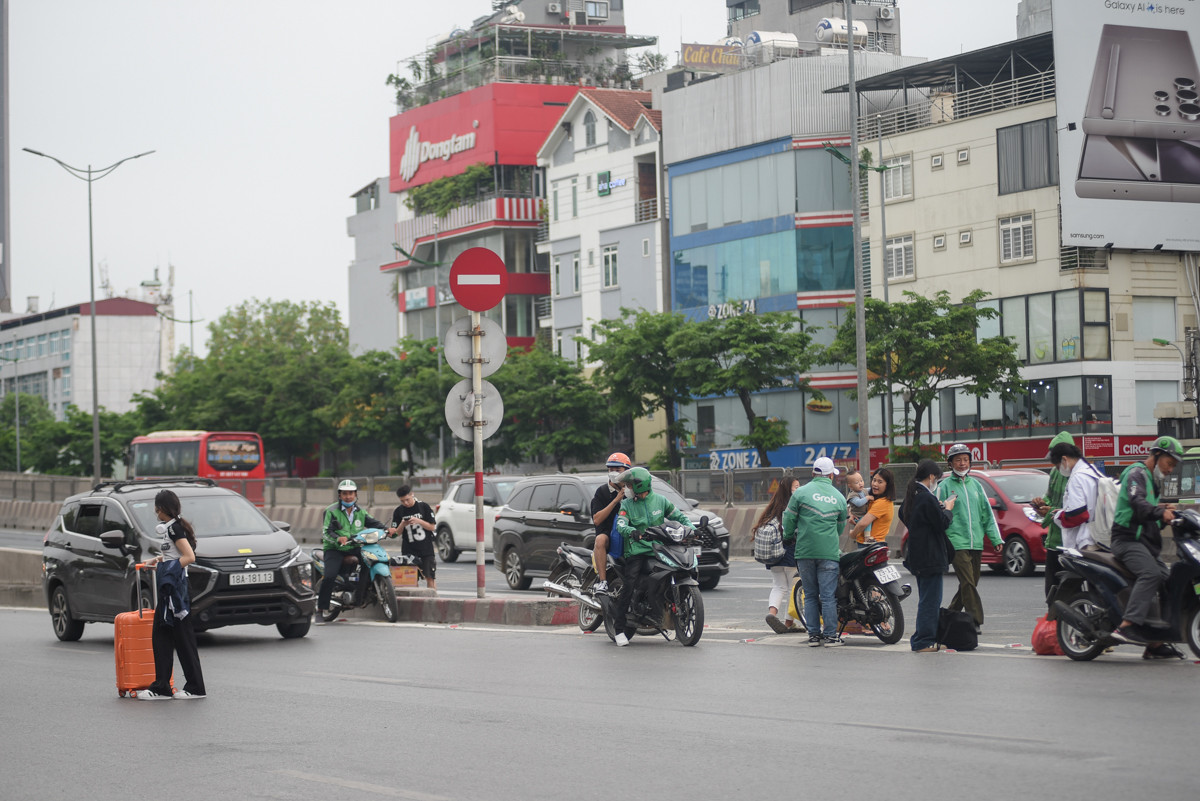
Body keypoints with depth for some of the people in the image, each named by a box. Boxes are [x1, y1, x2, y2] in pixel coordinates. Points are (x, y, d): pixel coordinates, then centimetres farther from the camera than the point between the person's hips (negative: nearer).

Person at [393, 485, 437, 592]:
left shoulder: (423, 506, 0)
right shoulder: (398, 512, 4)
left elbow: (432, 527, -1)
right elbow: (396, 533, 6)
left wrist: (418, 521, -15)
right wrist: (402, 525, -15)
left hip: (426, 548, -1)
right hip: (409, 550, 1)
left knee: (430, 577, -3)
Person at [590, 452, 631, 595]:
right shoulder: (602, 491, 3)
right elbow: (596, 520, -9)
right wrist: (616, 500, -14)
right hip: (608, 532, -2)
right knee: (601, 539, -37)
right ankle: (602, 580, -38)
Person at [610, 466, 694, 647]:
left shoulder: (660, 501, 12)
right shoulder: (626, 505, 9)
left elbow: (679, 516, 16)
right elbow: (621, 525, -7)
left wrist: (691, 529, -2)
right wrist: (631, 531, -30)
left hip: (659, 549, 2)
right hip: (636, 551, -2)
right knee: (629, 586, -16)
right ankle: (619, 628, -12)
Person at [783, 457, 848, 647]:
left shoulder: (801, 492, 0)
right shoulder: (839, 498, 8)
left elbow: (789, 519, 2)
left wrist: (789, 537, 21)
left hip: (805, 551, 0)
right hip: (829, 553, 0)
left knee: (810, 595, 8)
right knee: (828, 595, 1)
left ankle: (813, 635, 8)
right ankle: (830, 635, 0)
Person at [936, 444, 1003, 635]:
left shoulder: (975, 484, 15)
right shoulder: (945, 486, 2)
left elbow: (987, 513, 18)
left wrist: (996, 538, 10)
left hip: (976, 542, 5)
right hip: (956, 542, -5)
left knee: (970, 583, 9)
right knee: (968, 583, -14)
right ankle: (976, 621, -14)